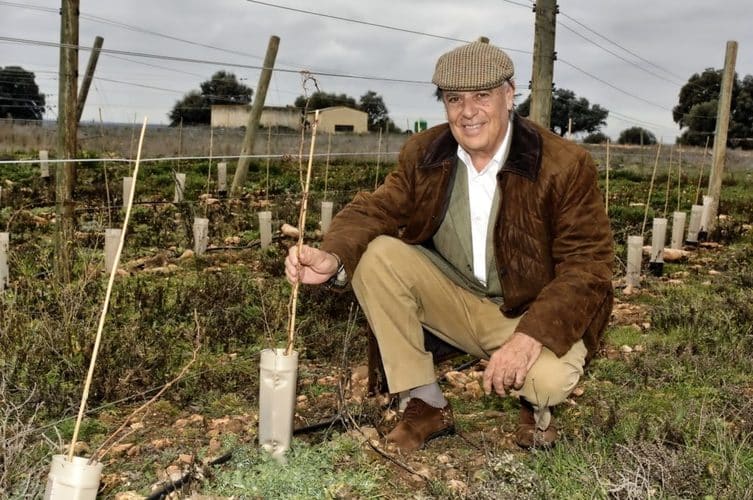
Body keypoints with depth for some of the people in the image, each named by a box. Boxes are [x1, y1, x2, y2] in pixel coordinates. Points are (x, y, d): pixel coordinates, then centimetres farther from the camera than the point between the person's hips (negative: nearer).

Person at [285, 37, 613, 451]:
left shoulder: (566, 165, -17)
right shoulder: (423, 153, -4)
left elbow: (587, 268, -18)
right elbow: (377, 209, -6)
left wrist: (531, 336, -34)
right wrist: (334, 257, -30)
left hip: (532, 315, -4)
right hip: (455, 301, 4)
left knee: (551, 378, -35)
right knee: (376, 255, -19)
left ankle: (536, 401, 9)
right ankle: (427, 405, -7)